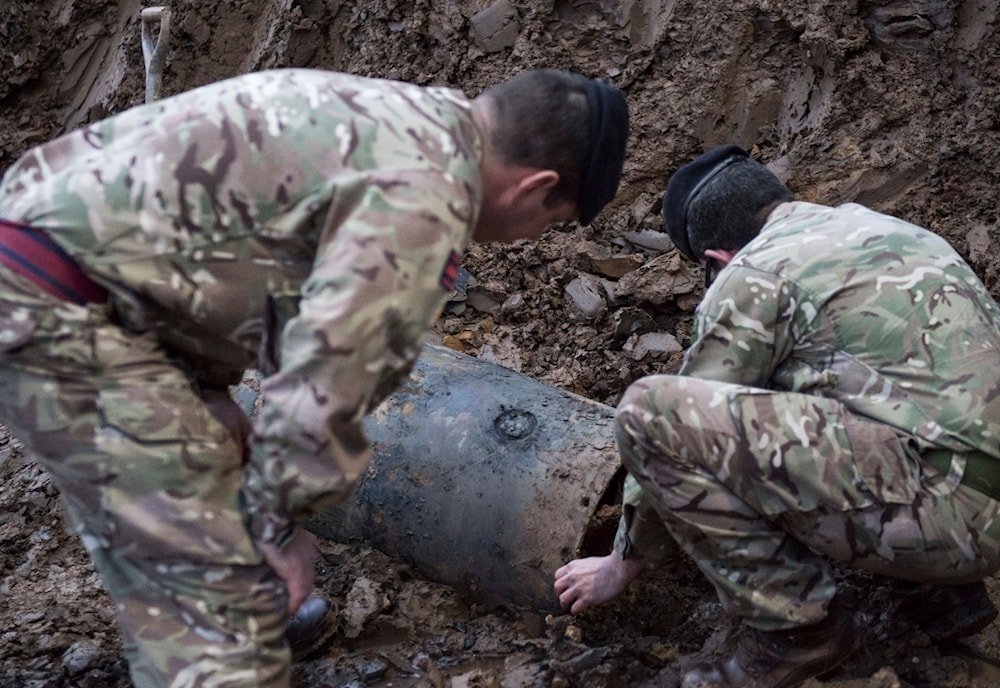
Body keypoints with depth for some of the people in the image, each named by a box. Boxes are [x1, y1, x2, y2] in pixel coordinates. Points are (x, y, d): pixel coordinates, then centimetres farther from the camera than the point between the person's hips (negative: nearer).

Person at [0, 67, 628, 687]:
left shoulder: (398, 116, 11)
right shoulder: (424, 194, -19)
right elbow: (328, 376, -22)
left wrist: (209, 390, 12)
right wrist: (279, 520, -5)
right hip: (53, 307, -10)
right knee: (222, 587, -7)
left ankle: (250, 625, 51)